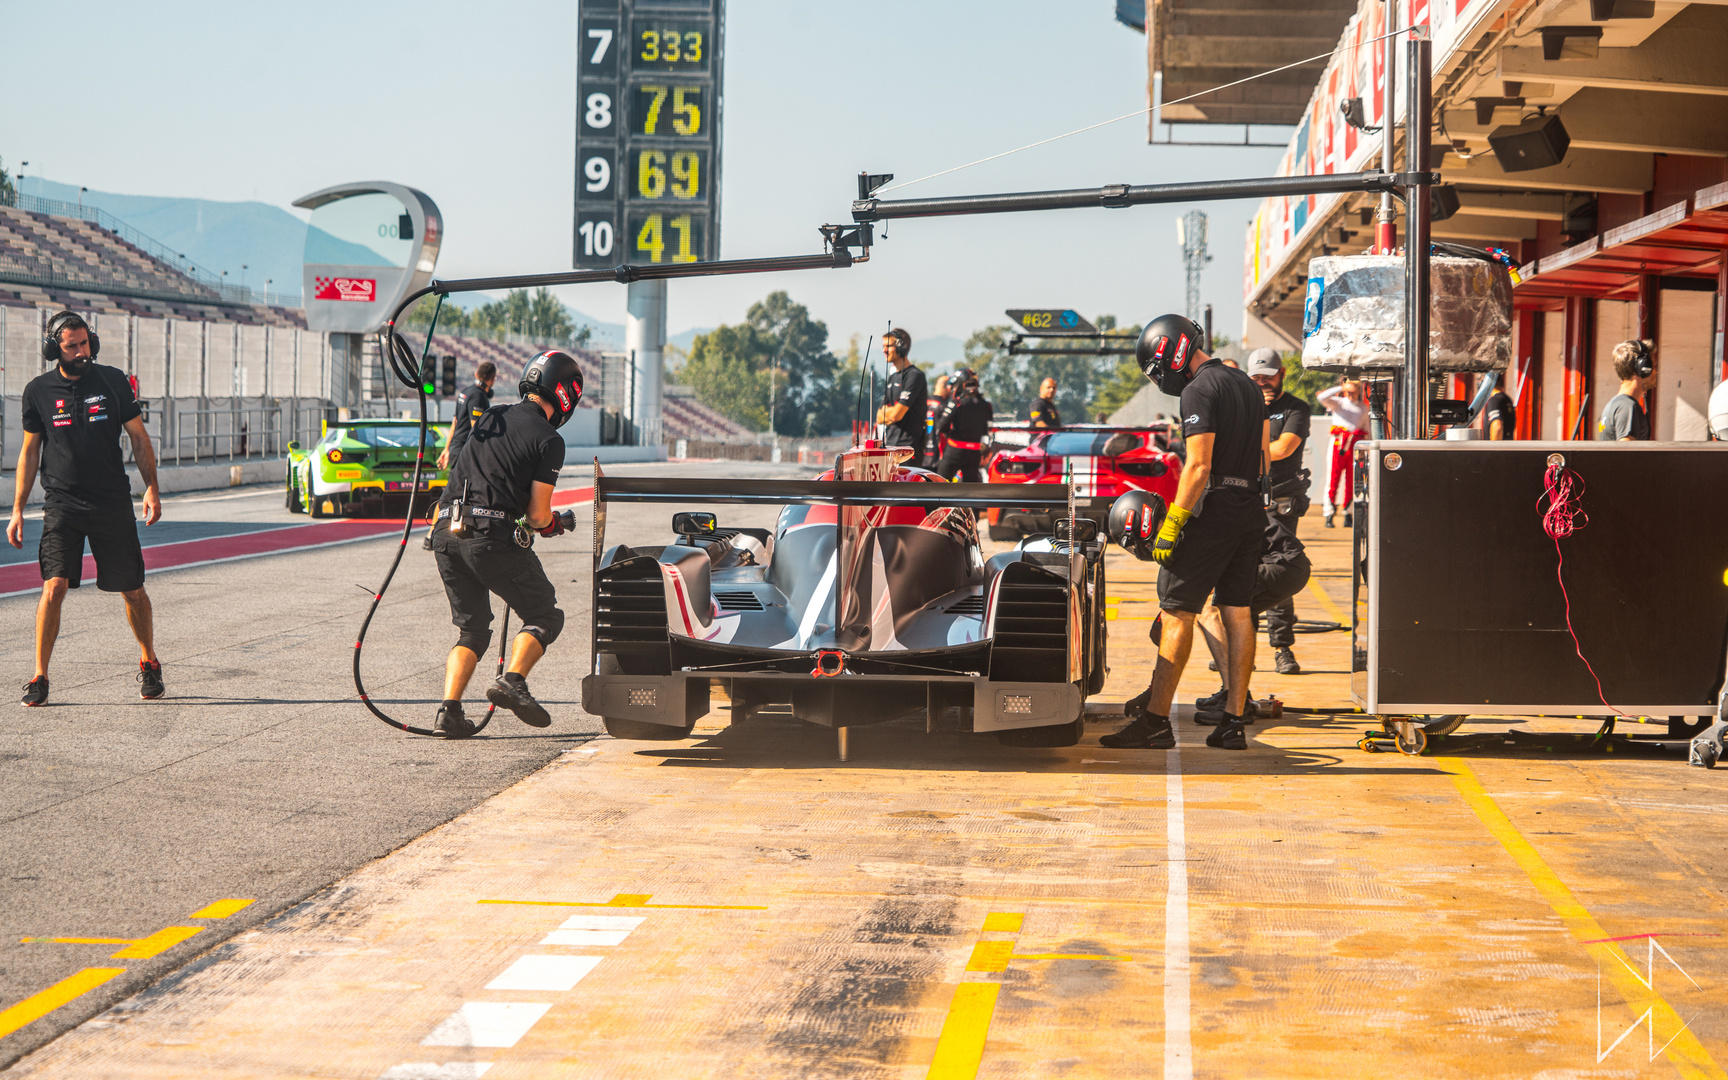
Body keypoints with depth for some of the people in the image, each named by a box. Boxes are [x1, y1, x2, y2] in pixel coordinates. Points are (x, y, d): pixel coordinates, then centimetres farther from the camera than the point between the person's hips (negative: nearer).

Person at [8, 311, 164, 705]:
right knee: (54, 587, -14)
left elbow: (139, 438, 7)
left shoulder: (113, 381, 2)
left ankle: (148, 662, 28)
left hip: (114, 505, 1)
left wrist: (151, 488, -4)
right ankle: (40, 677, -5)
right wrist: (17, 510, 6)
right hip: (62, 506, 0)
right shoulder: (38, 391, 3)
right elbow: (30, 451, 10)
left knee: (133, 590, 6)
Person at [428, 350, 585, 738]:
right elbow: (537, 515, -3)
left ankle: (449, 710, 2)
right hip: (491, 536, -6)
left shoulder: (488, 418, 18)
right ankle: (512, 681, -13)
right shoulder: (549, 441, -1)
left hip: (446, 533, 6)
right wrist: (553, 524, 19)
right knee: (545, 617, 10)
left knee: (472, 629, 18)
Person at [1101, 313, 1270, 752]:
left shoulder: (1199, 391, -13)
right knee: (1238, 615, 9)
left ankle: (1155, 719, -5)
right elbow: (1264, 458, 20)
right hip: (1251, 510, 9)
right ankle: (1233, 721, 9)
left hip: (1212, 511, -9)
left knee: (1176, 614, -5)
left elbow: (1199, 466, -19)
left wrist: (1171, 525, -17)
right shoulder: (1248, 386, 16)